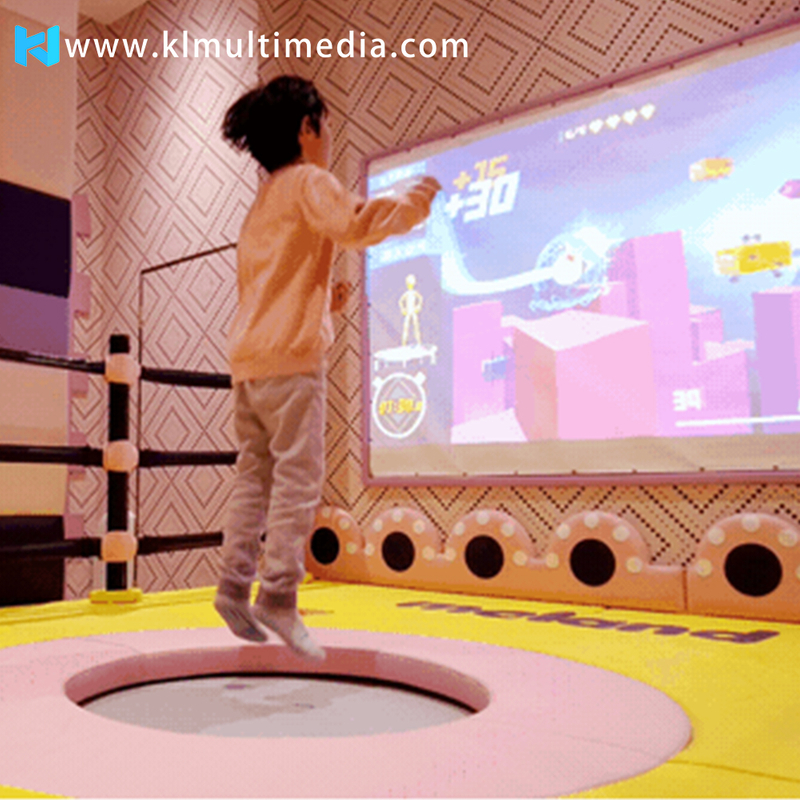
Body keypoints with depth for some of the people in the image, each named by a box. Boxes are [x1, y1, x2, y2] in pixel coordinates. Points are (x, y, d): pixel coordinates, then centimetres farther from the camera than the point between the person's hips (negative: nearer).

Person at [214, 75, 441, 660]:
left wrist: (320, 295, 28)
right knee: (298, 474, -9)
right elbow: (355, 224, -20)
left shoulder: (262, 202, 25)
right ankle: (278, 593, -11)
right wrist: (415, 201, -8)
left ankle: (236, 585, 8)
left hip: (249, 356, 9)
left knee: (256, 473, 8)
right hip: (290, 354, -9)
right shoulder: (308, 182, -2)